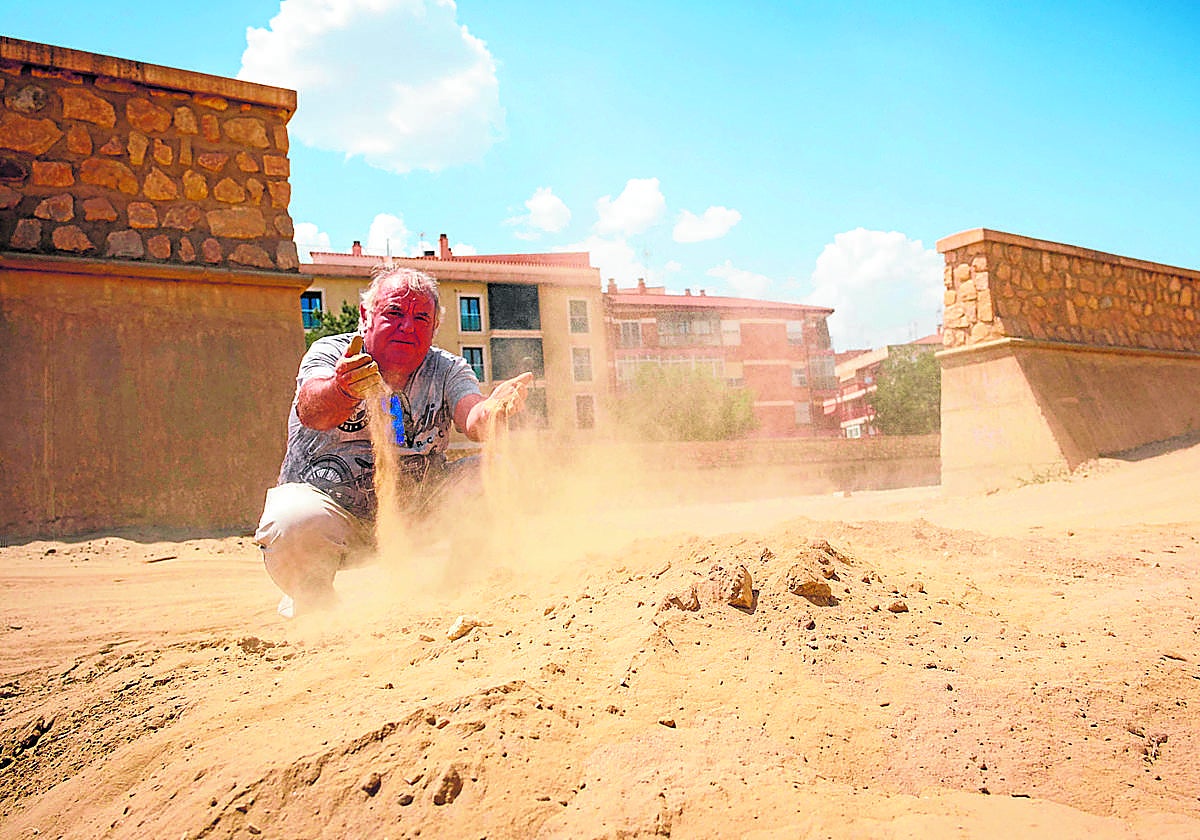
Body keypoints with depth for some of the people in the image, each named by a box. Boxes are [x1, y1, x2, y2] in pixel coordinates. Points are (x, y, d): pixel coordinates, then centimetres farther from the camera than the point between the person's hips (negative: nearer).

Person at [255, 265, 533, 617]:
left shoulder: (447, 369, 2)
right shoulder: (329, 353, -8)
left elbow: (473, 420, -19)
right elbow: (311, 411, -30)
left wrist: (491, 410, -44)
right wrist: (341, 391, -55)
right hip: (330, 504, -3)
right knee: (295, 525, -35)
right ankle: (313, 606, 0)